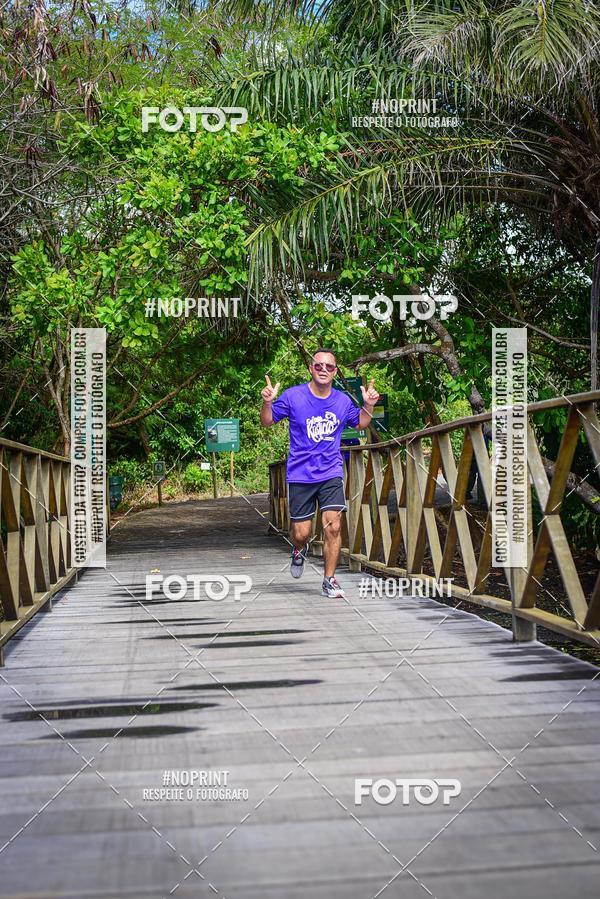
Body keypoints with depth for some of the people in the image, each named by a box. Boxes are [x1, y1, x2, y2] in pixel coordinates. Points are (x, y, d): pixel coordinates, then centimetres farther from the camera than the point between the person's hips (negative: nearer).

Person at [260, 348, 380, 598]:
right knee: (301, 533, 2)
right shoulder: (293, 396, -6)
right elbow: (267, 422, 3)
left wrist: (368, 405, 2)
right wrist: (267, 402, -17)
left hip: (331, 474, 1)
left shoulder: (343, 401, 2)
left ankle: (329, 581, 2)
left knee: (333, 527, -12)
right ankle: (299, 550, 40)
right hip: (300, 475, -1)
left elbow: (360, 423, 21)